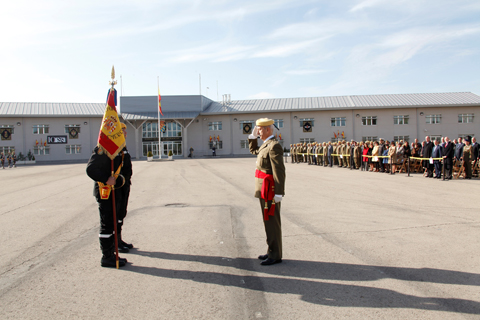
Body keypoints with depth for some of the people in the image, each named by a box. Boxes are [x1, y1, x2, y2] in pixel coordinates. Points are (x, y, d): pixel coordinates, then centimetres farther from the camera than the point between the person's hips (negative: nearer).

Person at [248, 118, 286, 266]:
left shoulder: (274, 146, -17)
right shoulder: (266, 144, 13)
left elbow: (279, 171, -23)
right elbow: (253, 150, 32)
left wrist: (279, 193, -25)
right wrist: (252, 136, 17)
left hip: (270, 192, -10)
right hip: (265, 191, 10)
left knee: (272, 222, -3)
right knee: (269, 221, 15)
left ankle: (275, 255, 7)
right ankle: (272, 251, 26)